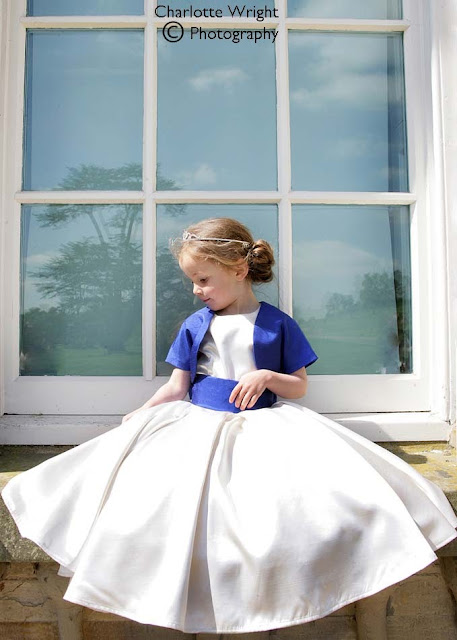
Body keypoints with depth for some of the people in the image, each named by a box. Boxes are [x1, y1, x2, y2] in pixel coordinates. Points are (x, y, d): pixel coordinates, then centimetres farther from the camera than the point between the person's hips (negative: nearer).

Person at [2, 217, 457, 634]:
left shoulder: (277, 324, 2)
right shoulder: (195, 325, 8)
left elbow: (299, 386, 5)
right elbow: (177, 388, 10)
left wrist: (267, 377, -15)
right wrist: (139, 416, -2)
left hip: (260, 425, -2)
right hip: (199, 424, 3)